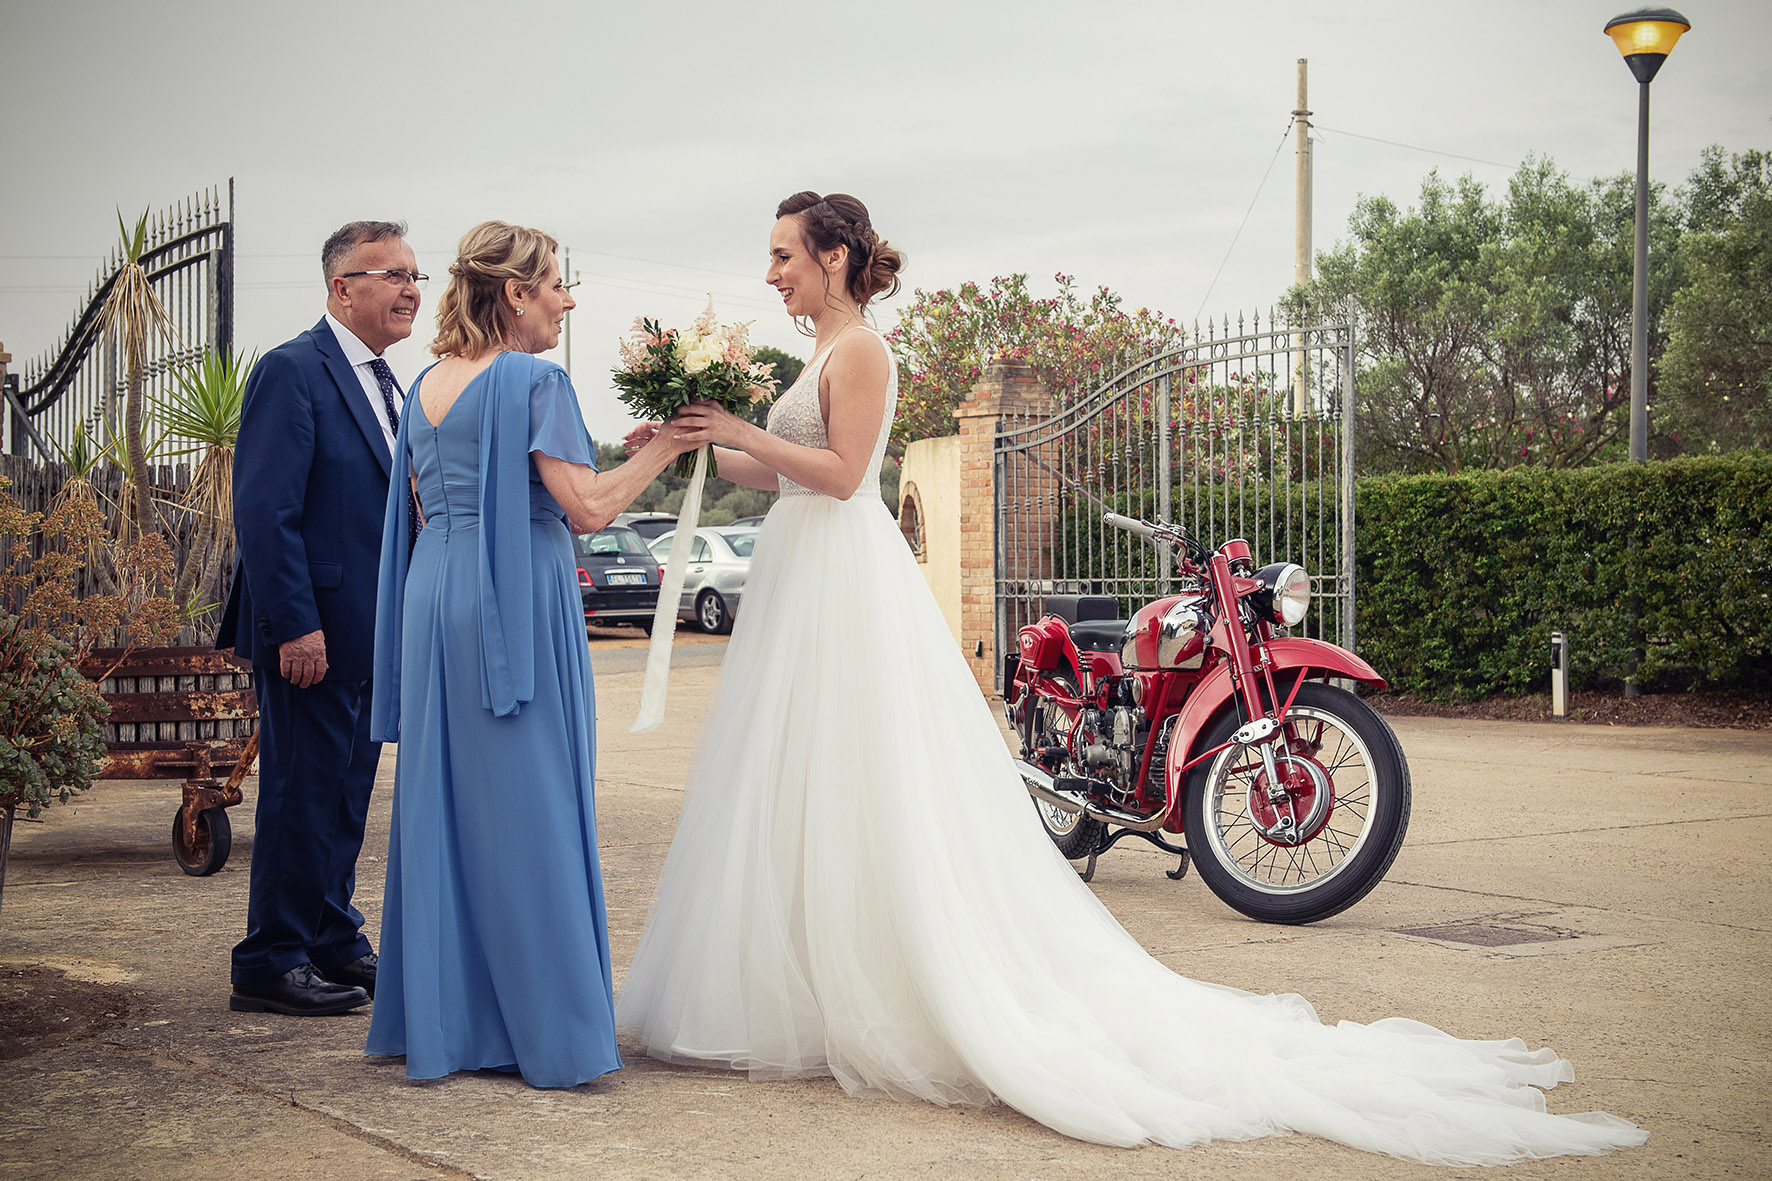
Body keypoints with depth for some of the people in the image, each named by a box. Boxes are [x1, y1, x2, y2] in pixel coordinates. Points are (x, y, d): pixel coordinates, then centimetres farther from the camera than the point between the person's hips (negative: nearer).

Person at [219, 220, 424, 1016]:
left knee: (348, 792, 15)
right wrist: (295, 625, -22)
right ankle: (270, 965, 8)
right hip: (315, 633, -8)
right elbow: (264, 511, -18)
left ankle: (334, 943, 26)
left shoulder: (386, 385, 15)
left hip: (373, 633, 9)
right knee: (302, 793, -2)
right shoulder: (293, 371, -12)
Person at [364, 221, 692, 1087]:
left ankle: (441, 1020, 18)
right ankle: (546, 1029, 4)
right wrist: (664, 444, -6)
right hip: (517, 604, -7)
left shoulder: (427, 386, 13)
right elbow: (588, 507, -16)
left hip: (433, 600, 7)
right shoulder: (535, 379, -9)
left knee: (441, 802, 11)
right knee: (527, 810, -2)